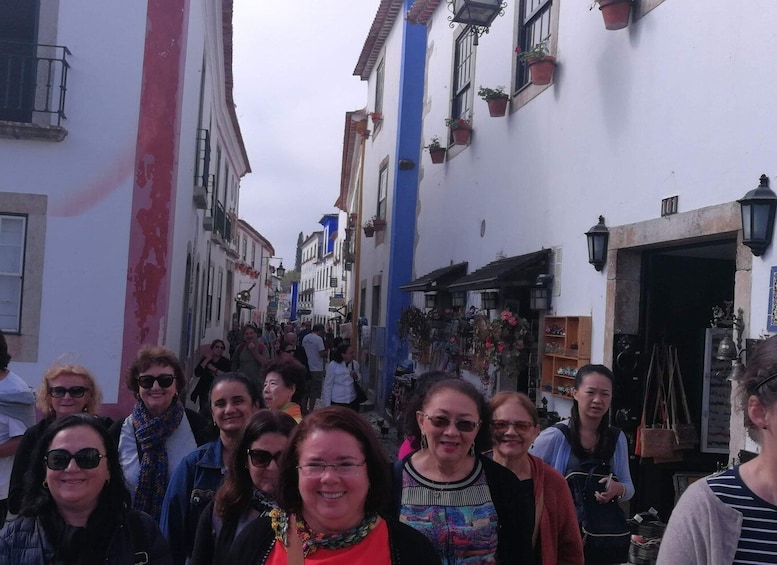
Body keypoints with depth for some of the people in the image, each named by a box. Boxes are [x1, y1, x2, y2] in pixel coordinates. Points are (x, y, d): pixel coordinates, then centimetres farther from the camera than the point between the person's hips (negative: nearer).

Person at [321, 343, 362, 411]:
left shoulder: (355, 364, -2)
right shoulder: (332, 366, -14)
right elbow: (327, 385, -9)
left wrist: (356, 377, -9)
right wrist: (327, 405, -7)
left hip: (353, 400, 4)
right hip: (337, 402, -4)